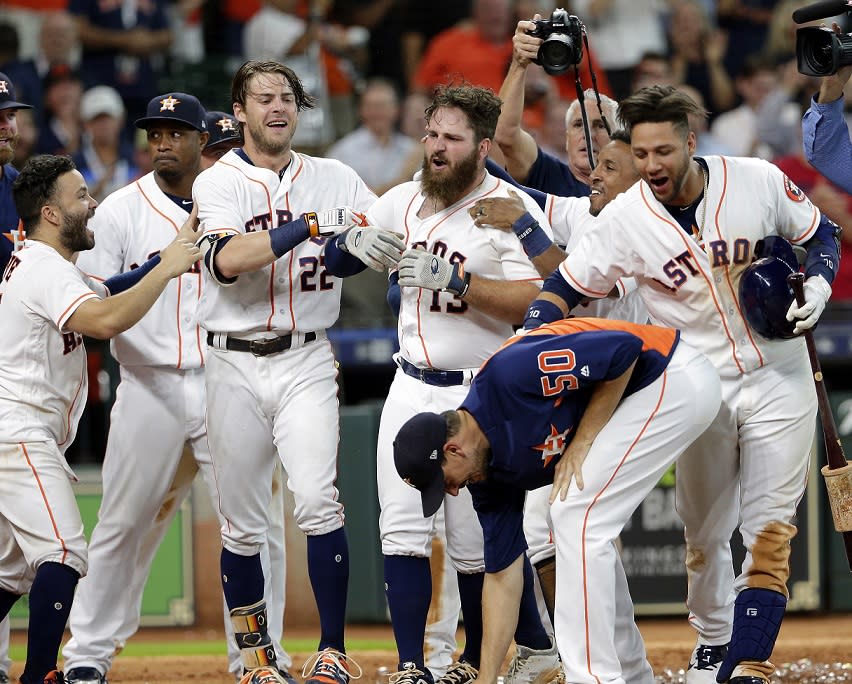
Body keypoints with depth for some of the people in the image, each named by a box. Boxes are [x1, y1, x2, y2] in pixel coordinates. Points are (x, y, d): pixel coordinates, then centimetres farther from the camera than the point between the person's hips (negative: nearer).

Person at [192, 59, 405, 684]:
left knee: (317, 499, -17)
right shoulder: (218, 183, -1)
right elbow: (226, 260, -19)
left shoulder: (336, 180, 7)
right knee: (242, 522, 4)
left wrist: (354, 247, -23)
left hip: (306, 362, 0)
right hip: (235, 366, 0)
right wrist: (307, 228, -27)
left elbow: (390, 245, 0)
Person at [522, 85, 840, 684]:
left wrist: (818, 287, -14)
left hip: (778, 381, -1)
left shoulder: (760, 182, -12)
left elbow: (821, 235, 5)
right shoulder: (626, 220, -13)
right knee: (705, 533, 11)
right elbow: (565, 287, -4)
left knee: (769, 531, -9)